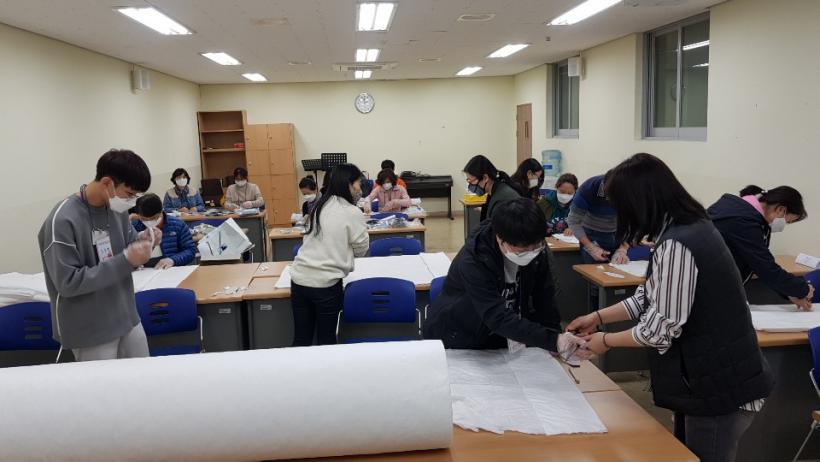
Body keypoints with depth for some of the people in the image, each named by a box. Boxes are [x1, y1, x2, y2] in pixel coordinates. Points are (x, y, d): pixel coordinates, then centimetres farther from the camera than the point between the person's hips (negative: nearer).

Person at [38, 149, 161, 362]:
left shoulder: (117, 208, 0)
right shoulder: (63, 221, -21)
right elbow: (67, 283, -22)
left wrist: (141, 241, -11)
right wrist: (126, 261, -26)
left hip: (127, 319, 7)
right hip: (90, 333, -6)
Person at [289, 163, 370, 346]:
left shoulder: (319, 205, 11)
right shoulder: (352, 213, -8)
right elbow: (361, 250, 3)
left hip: (299, 279, 5)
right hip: (325, 283, -5)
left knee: (301, 339, 15)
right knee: (326, 340, 11)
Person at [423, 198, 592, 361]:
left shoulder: (537, 253, -12)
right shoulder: (472, 262, -29)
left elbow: (544, 300, -3)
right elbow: (498, 318, -35)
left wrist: (557, 337, -17)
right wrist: (554, 341, -41)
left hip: (500, 338, 4)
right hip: (456, 344, -3)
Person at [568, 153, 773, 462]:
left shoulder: (676, 245, -27)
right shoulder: (691, 226, 4)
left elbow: (661, 328, -23)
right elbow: (652, 298, 12)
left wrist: (606, 341, -7)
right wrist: (599, 317, 12)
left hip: (720, 389, -9)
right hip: (712, 379, 9)